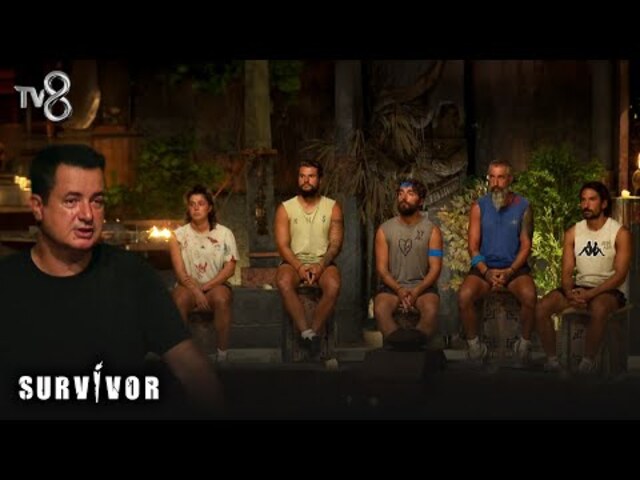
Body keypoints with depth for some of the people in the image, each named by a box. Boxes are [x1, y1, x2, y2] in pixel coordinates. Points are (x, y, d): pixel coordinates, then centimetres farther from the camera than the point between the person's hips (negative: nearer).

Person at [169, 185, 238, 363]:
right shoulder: (178, 235, 1)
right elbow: (180, 271, -7)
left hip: (215, 285, 0)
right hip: (189, 286, 0)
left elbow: (229, 268, -4)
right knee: (179, 300, -35)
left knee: (221, 299, -35)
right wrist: (196, 291, -23)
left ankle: (222, 354, -27)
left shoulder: (224, 233, 1)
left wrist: (204, 288, -14)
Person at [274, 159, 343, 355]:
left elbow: (335, 243, 0)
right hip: (294, 261, 0)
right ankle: (307, 333, -35)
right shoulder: (285, 208, 6)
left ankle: (314, 334, -27)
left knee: (333, 286, -34)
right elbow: (283, 245, -2)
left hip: (322, 262, 0)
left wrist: (321, 265, -18)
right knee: (284, 283, -35)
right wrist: (299, 267, -18)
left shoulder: (332, 207, 7)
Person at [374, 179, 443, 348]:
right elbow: (382, 268, 3)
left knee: (431, 309, -35)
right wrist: (398, 290, -15)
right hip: (392, 285, 0)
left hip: (422, 286, 0)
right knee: (380, 308, -33)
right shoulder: (384, 230, 9)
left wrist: (416, 292, -17)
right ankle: (399, 342, -52)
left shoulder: (432, 230, 6)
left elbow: (435, 268, -1)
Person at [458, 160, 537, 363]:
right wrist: (486, 272, -16)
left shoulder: (523, 206, 1)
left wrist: (510, 271, -16)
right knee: (464, 296, -29)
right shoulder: (479, 207, 2)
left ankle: (525, 343, -8)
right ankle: (474, 344, -7)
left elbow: (526, 245, 0)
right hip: (484, 267, 1)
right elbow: (473, 246, 0)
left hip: (514, 267, -1)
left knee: (529, 295, -32)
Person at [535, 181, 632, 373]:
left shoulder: (620, 233, -5)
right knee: (542, 308, -21)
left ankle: (587, 362, -25)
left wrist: (590, 294, -24)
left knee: (598, 309, -40)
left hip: (609, 290, -4)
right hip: (579, 286, 4)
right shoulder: (572, 233, 8)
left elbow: (620, 274, -12)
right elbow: (567, 272, 4)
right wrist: (570, 293, -19)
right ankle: (552, 360, -11)